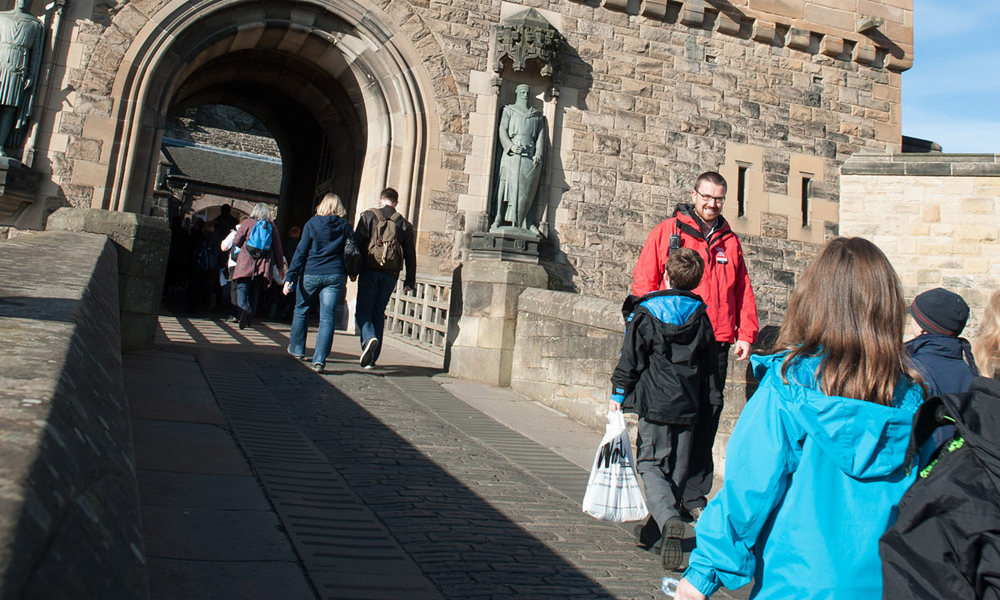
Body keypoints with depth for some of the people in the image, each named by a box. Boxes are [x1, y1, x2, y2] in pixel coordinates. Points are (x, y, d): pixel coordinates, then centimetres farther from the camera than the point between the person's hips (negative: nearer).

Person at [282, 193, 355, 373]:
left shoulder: (312, 223, 1)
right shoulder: (346, 227, 5)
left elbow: (301, 252, -2)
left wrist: (290, 277, -3)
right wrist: (347, 275, 16)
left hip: (311, 275, 0)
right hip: (335, 276, 1)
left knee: (301, 311, 20)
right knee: (327, 317, -1)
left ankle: (297, 349, 32)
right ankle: (319, 360, -10)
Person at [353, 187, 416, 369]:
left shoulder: (368, 216, 2)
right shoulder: (404, 224, 10)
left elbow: (357, 243, -4)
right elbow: (410, 255, 10)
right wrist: (410, 281, 14)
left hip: (370, 271, -3)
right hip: (391, 274, 3)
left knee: (363, 311, 3)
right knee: (379, 313, 11)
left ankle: (369, 338, -28)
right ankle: (371, 359, 10)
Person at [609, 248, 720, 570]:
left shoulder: (645, 312, -6)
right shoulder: (700, 315, 6)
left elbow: (631, 357, -6)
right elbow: (710, 362, 12)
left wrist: (618, 393, 0)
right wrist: (709, 397, 23)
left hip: (655, 402, -4)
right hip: (689, 404, 4)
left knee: (650, 463, 2)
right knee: (677, 468, 12)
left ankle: (668, 519, -22)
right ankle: (655, 531, 20)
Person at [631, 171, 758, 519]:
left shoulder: (729, 241, 18)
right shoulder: (667, 232, 5)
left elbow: (743, 291, 18)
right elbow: (643, 284, 2)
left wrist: (745, 334, 8)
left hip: (716, 346, 4)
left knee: (706, 420, 5)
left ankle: (695, 496, 14)